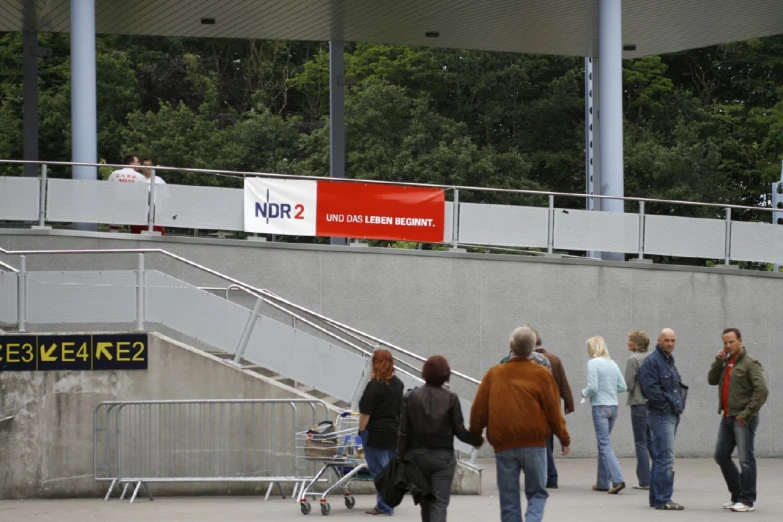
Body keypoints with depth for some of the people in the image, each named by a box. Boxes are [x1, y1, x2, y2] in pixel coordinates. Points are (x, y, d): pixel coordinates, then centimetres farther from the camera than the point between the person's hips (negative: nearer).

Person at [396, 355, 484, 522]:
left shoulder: (410, 397, -2)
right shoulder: (451, 398, -7)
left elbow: (404, 432, -2)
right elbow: (459, 431, -4)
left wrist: (401, 457, 5)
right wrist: (477, 440, 15)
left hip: (418, 456, 2)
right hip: (443, 456, -2)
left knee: (425, 502, 17)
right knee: (439, 503, -5)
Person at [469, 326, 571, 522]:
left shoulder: (494, 374, 4)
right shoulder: (541, 375, -1)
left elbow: (479, 409, 5)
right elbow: (553, 411, 0)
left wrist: (475, 435, 21)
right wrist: (564, 438, 13)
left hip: (503, 445, 1)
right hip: (534, 445, -1)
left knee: (509, 500, 9)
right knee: (537, 493, 10)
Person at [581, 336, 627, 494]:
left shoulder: (593, 363, -10)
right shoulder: (612, 363, 10)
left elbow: (592, 387, -16)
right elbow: (622, 387, 10)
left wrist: (584, 393, 3)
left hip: (600, 406, -7)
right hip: (613, 406, 7)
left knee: (604, 444, -8)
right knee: (604, 443, 16)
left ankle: (618, 480, -21)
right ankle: (603, 482, 20)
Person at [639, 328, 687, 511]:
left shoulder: (669, 360, 19)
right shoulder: (652, 361, -11)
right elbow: (651, 388, -20)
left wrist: (679, 405, 11)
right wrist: (667, 405, -15)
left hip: (672, 415, 10)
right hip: (661, 415, -10)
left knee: (661, 458, 13)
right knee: (666, 459, -12)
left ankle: (657, 498, 17)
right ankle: (663, 499, -12)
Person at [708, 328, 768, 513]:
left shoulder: (750, 363, -9)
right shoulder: (725, 363, 17)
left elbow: (761, 390, -17)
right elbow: (712, 380, 10)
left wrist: (747, 413, -19)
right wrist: (718, 362, -3)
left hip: (743, 419, -9)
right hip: (727, 418, 9)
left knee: (746, 459, -6)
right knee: (721, 456, 11)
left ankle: (747, 500, -2)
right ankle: (737, 495, 20)